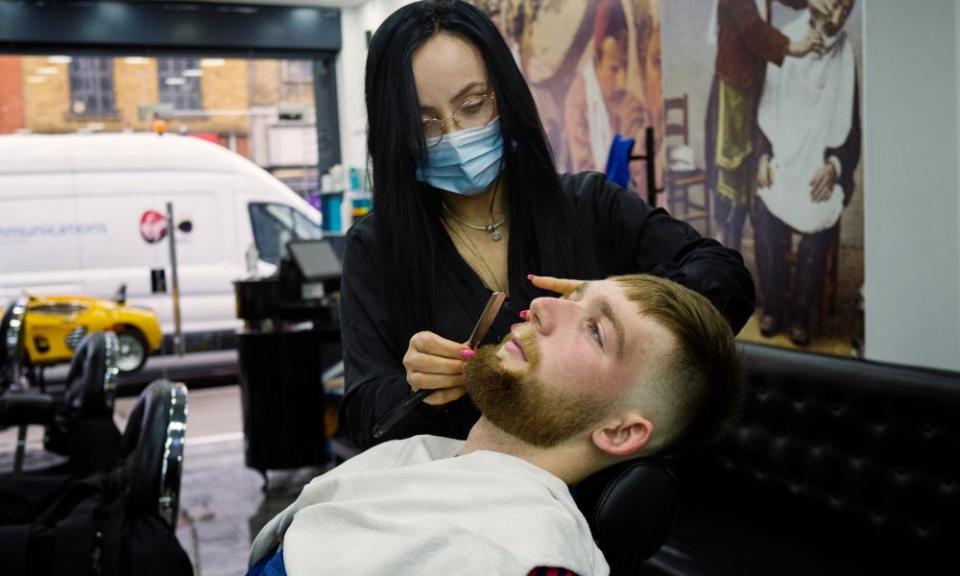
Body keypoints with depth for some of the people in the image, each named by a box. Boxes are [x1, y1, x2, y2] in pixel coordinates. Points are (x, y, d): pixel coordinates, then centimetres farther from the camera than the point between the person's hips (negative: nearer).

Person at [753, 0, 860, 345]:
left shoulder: (847, 58, 0)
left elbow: (851, 128, 4)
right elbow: (763, 108, 4)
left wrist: (835, 167, -12)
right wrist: (763, 156, -7)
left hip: (822, 167, 0)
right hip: (781, 160, 0)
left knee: (820, 219, -21)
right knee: (766, 214, -20)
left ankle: (800, 312, -3)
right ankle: (772, 306, 0)